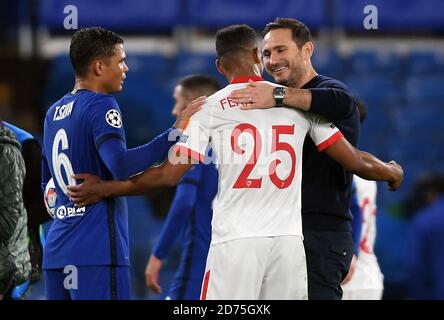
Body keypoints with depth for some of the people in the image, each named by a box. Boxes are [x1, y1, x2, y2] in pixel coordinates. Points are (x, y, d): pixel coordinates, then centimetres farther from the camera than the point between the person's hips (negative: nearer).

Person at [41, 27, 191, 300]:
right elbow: (121, 165, -24)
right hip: (98, 251, -8)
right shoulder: (101, 106, -8)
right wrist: (174, 134, -21)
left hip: (56, 248, 8)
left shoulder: (54, 113, 17)